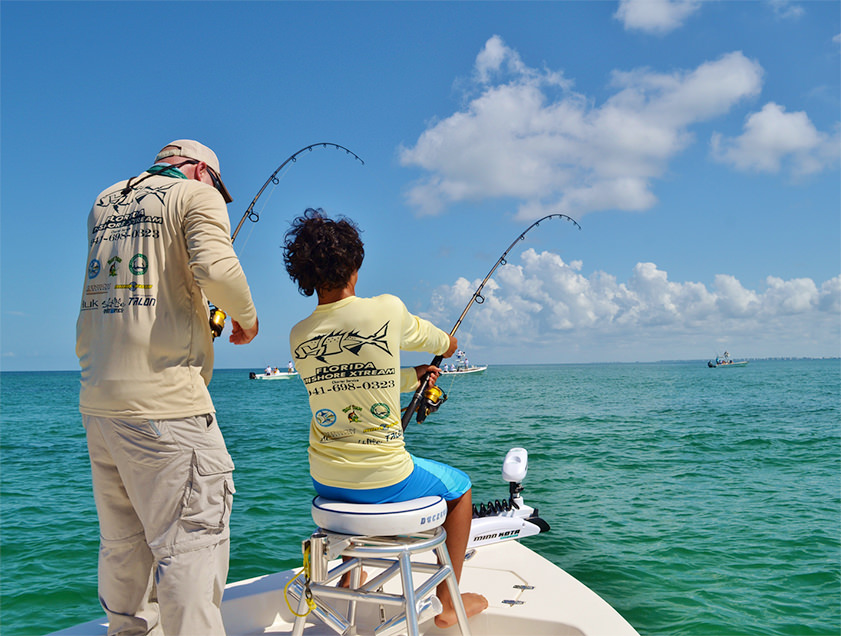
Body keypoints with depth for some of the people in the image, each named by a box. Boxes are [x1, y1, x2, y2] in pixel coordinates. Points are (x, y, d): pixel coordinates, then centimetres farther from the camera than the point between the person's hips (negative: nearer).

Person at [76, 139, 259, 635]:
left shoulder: (104, 203, 20)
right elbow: (216, 267, -18)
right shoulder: (197, 194, 0)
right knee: (191, 540, -3)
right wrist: (247, 316, -1)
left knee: (123, 542, 18)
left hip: (98, 398, 8)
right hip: (164, 397, -7)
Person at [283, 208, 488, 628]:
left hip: (325, 483, 5)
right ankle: (448, 601, 30)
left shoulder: (298, 337, -3)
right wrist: (445, 343, 31)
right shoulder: (387, 310, -16)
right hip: (384, 481, -4)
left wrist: (412, 377, 27)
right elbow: (442, 344, 6)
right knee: (459, 485, 24)